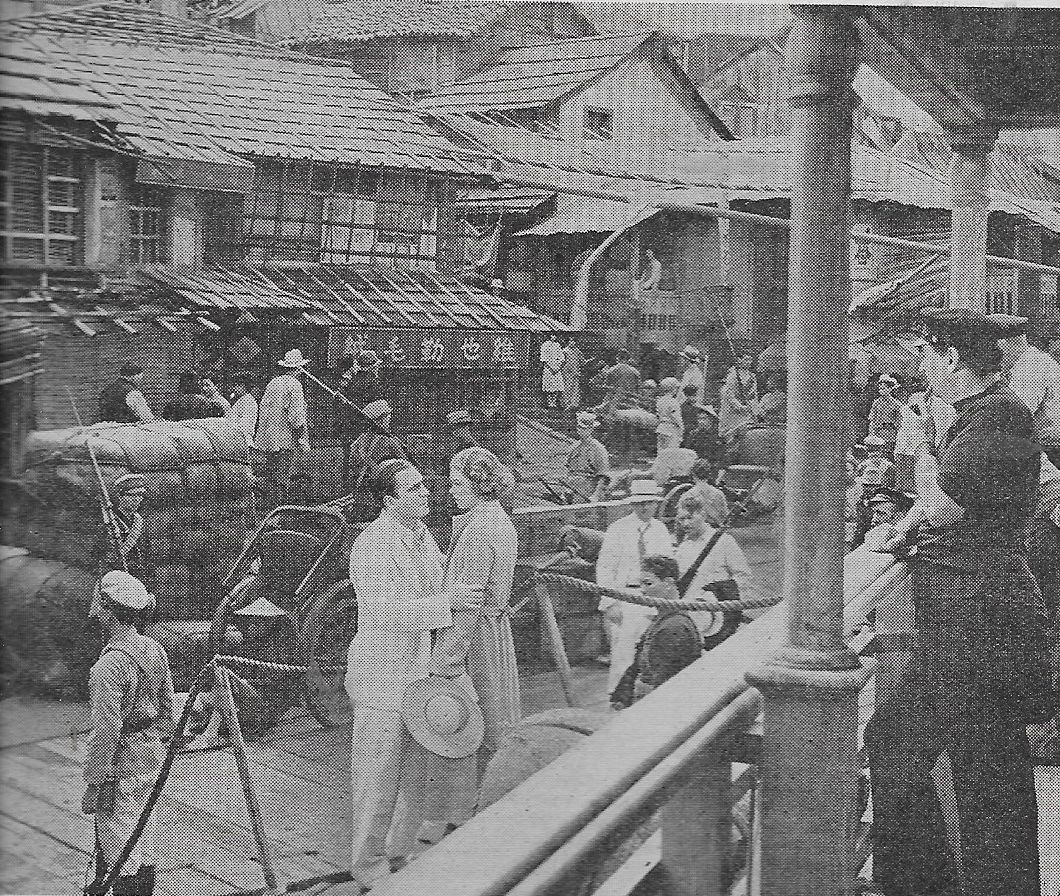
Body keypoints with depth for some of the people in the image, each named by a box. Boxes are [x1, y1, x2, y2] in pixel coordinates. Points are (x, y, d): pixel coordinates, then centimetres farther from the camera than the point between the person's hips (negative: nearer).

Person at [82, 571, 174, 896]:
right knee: (132, 832, 22)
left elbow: (106, 730, -22)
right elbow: (167, 706, 12)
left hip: (122, 762, -9)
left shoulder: (110, 664, -22)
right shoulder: (155, 649, 4)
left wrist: (93, 783, -16)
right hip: (151, 755, 9)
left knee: (119, 845, 1)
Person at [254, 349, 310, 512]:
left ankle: (267, 509, 20)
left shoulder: (273, 382, 9)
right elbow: (296, 416, -15)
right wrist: (303, 440, -8)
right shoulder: (293, 385, -11)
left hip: (266, 438, 7)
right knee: (281, 480, -2)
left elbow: (262, 409, 14)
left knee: (269, 478, 14)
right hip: (284, 441, -7)